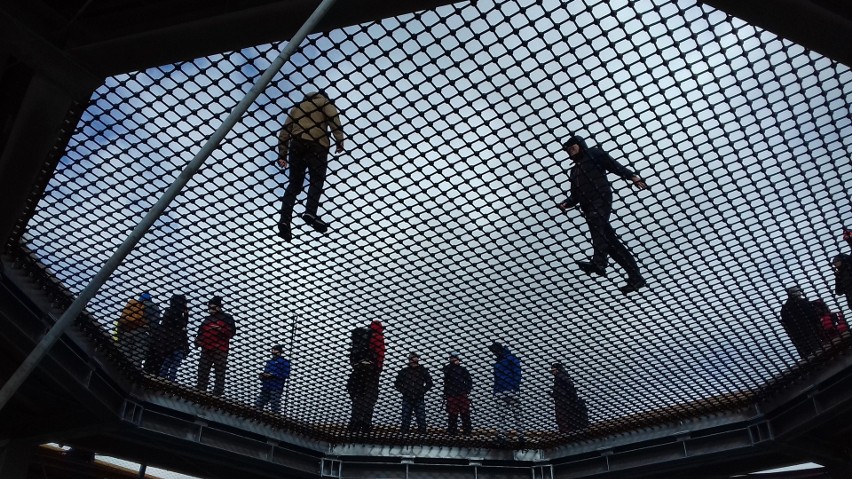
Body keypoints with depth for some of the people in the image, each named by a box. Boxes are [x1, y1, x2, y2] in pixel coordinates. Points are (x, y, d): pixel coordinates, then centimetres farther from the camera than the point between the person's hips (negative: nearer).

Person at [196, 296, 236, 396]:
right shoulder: (207, 319, 18)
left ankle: (218, 392, -5)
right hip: (206, 349, 6)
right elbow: (201, 332, 24)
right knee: (203, 370, 10)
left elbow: (232, 332, -11)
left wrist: (220, 329, -23)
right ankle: (200, 389, 19)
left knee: (219, 371, -5)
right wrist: (198, 340, 7)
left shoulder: (227, 318, -1)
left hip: (220, 350, -6)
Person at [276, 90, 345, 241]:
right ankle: (310, 212, -27)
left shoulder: (297, 107, 32)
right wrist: (339, 141, -9)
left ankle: (284, 220, -9)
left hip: (296, 145, 4)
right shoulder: (324, 102, 20)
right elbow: (333, 118, -3)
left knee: (294, 184, 4)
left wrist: (282, 155, 18)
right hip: (316, 145, -4)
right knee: (317, 180, -4)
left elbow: (284, 131, 22)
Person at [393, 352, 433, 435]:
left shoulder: (423, 371, 3)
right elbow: (397, 383, 10)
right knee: (406, 415, 2)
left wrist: (422, 391, -2)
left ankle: (422, 430, 6)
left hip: (419, 398, 0)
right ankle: (404, 431, 10)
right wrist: (403, 391, -2)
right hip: (407, 398, 1)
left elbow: (429, 383, 9)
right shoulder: (404, 371, 4)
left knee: (421, 415, -1)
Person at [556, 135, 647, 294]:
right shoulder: (575, 170, 31)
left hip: (601, 199, -6)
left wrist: (631, 176, -15)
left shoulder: (594, 154, 14)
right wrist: (566, 204, 3)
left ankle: (598, 263, -52)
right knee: (611, 242, 0)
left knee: (596, 223, -34)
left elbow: (614, 166, 0)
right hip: (589, 208, 6)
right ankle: (635, 277, 0)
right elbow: (575, 196, 24)